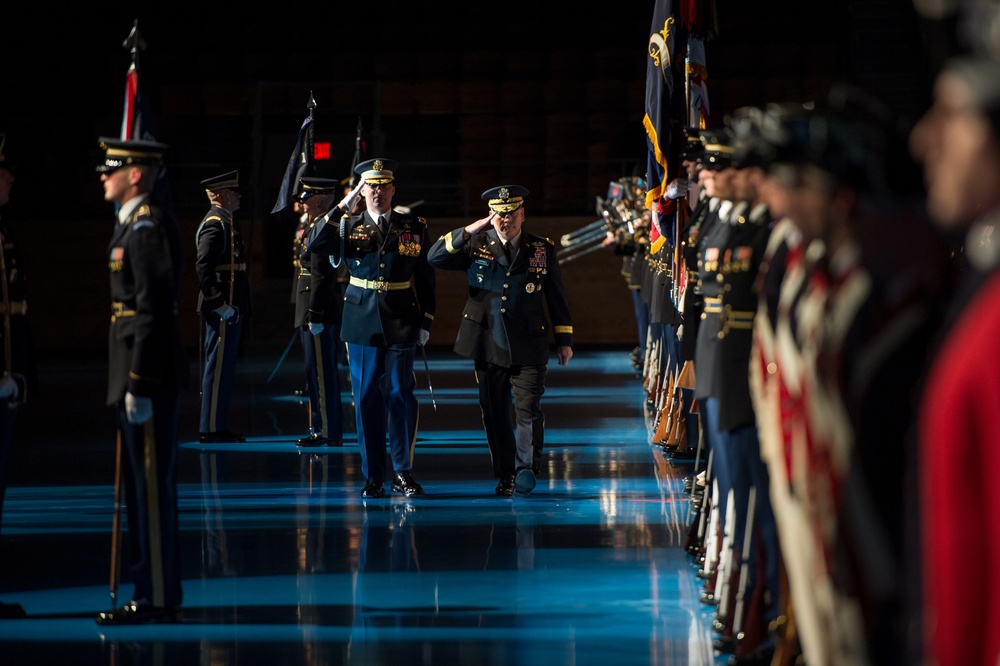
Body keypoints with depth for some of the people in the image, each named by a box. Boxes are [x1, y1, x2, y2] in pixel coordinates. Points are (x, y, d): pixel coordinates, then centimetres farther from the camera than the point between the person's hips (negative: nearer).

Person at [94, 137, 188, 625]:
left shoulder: (148, 230, -14)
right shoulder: (132, 227, 17)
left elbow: (153, 311, -19)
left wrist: (139, 385, -21)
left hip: (150, 376, -10)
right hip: (136, 375, 10)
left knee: (153, 488, -7)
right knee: (143, 488, 12)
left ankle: (160, 599, -4)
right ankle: (152, 594, 17)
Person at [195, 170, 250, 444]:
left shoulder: (225, 222, 18)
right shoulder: (215, 224, -14)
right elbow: (203, 267, -23)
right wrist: (218, 303, -23)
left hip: (231, 308, 11)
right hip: (223, 308, -11)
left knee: (223, 368, 13)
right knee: (219, 367, -8)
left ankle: (217, 425, 17)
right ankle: (211, 428, -6)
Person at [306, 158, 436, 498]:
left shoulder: (415, 228, 5)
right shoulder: (349, 227, 4)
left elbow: (426, 279, 7)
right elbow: (314, 244, -14)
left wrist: (426, 322, 2)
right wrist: (344, 206, -15)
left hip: (401, 325, 0)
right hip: (362, 326, 0)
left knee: (401, 395, -1)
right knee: (367, 399, 2)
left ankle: (403, 473, 10)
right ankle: (373, 477, 8)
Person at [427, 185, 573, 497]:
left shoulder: (542, 250, 4)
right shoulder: (476, 245, 3)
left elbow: (557, 296, 10)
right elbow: (435, 258, -7)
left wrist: (564, 340, 10)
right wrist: (469, 231, -17)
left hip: (528, 347, -2)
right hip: (488, 345, 2)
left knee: (528, 408, -15)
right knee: (494, 412, 7)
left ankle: (526, 468, -8)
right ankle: (505, 475, 16)